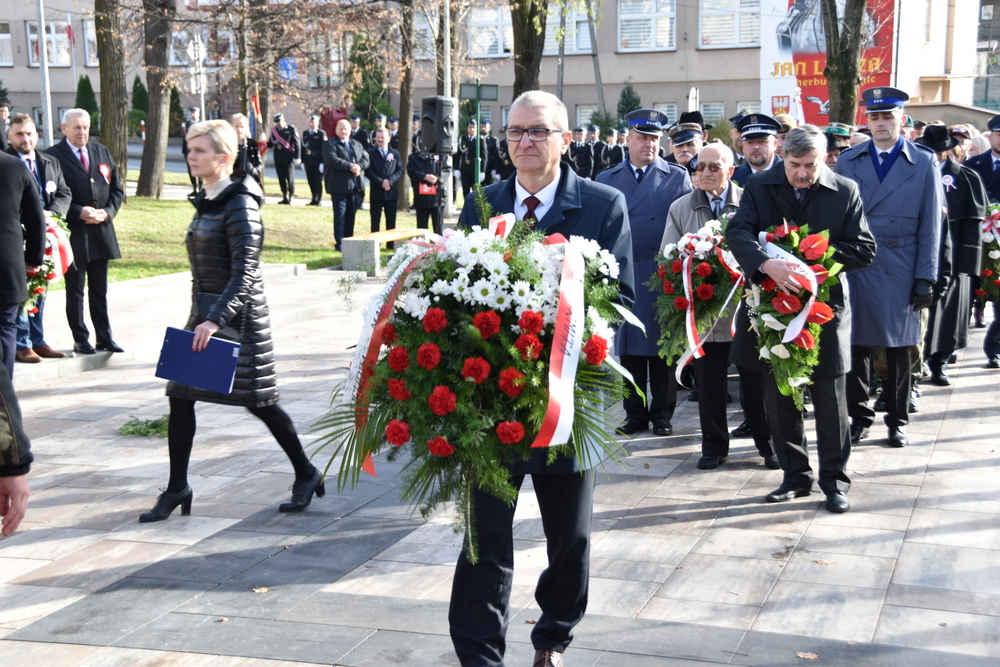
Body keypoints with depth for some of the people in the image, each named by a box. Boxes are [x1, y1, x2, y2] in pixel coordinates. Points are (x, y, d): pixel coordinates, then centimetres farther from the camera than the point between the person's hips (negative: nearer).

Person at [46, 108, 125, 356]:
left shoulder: (102, 152, 11)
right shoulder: (54, 156, -6)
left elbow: (117, 190, 11)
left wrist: (107, 212, -5)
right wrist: (79, 213, -18)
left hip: (101, 231, 5)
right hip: (73, 233, -5)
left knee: (100, 289, 12)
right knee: (75, 290, 5)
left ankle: (104, 337, 19)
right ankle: (80, 339, 12)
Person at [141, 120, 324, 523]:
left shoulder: (239, 204, -15)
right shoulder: (207, 202, 12)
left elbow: (244, 273, -21)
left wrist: (216, 319, -28)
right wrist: (202, 317, 20)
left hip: (238, 317, -8)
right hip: (205, 313, 9)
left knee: (258, 401, 1)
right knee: (180, 396, 4)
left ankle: (306, 476, 19)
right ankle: (177, 489, 13)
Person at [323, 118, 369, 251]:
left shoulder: (357, 144, 19)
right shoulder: (330, 144, -1)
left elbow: (366, 159, 8)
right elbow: (332, 160, -17)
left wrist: (359, 166, -13)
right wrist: (350, 166, -20)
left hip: (355, 186, 5)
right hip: (339, 186, -5)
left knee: (351, 216, 9)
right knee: (340, 216, -4)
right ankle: (340, 243, -2)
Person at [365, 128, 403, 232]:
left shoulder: (395, 153, 11)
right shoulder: (371, 153, 5)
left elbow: (400, 170, 4)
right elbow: (368, 171, -4)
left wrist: (390, 181, -13)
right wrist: (381, 182, -16)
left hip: (391, 192, 2)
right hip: (376, 193, -2)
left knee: (391, 223, 5)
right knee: (375, 222, 0)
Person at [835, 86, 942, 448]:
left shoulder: (924, 163, 3)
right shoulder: (847, 161, 6)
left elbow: (930, 226, 1)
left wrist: (925, 277, -3)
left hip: (900, 273, -1)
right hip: (855, 268, 1)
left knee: (898, 348, 7)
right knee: (857, 345, 4)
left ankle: (897, 421, 20)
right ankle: (860, 417, 18)